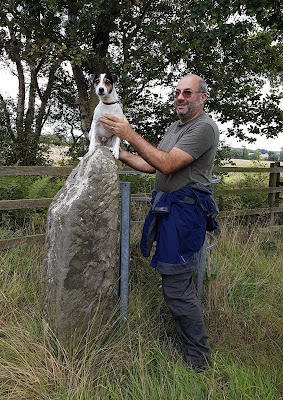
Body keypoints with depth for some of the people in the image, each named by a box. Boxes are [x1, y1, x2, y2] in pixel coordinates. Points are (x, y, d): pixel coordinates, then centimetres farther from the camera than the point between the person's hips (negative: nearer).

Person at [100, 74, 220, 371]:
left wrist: (131, 135, -22)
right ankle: (191, 338, 40)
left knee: (175, 289, -6)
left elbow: (167, 165, -22)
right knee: (179, 281, 20)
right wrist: (120, 154, 7)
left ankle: (198, 357, 13)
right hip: (167, 209, 10)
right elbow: (153, 165, 18)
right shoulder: (175, 127, 20)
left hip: (185, 211, -10)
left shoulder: (204, 127, -12)